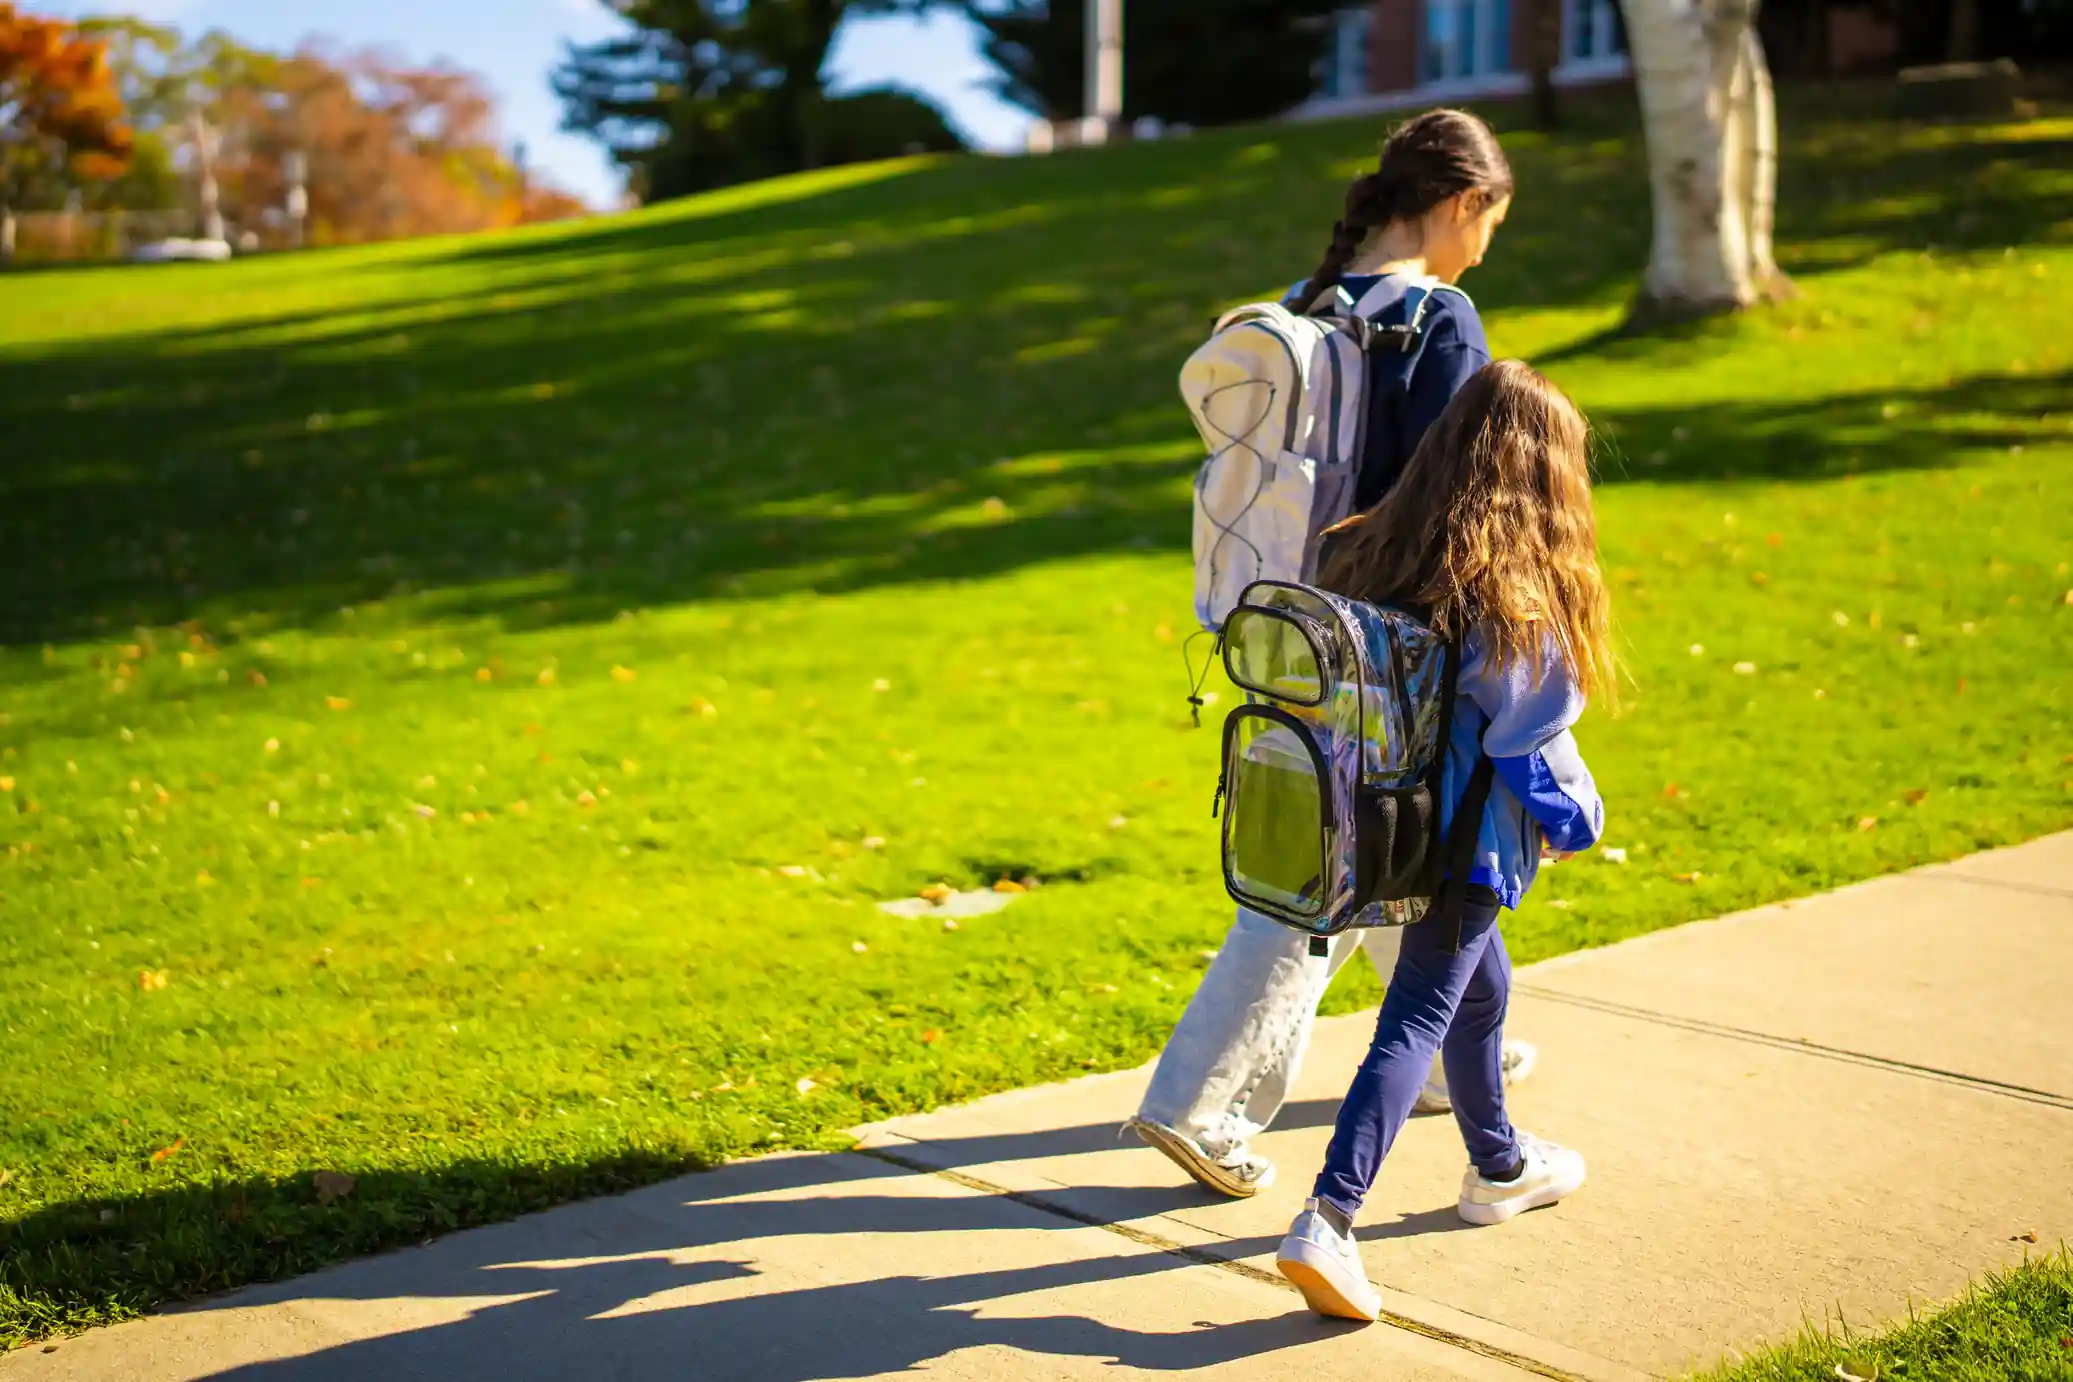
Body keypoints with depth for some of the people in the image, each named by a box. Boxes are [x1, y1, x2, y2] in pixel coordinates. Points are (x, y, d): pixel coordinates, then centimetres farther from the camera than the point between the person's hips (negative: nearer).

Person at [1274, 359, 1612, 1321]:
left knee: (1480, 985, 25)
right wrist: (1577, 822, 6)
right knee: (1418, 1020, -4)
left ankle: (1500, 1169, 44)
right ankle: (1328, 1221, -13)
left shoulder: (1374, 555, 1)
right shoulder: (1523, 600, -17)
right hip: (1470, 843, -7)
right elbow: (1533, 740, -12)